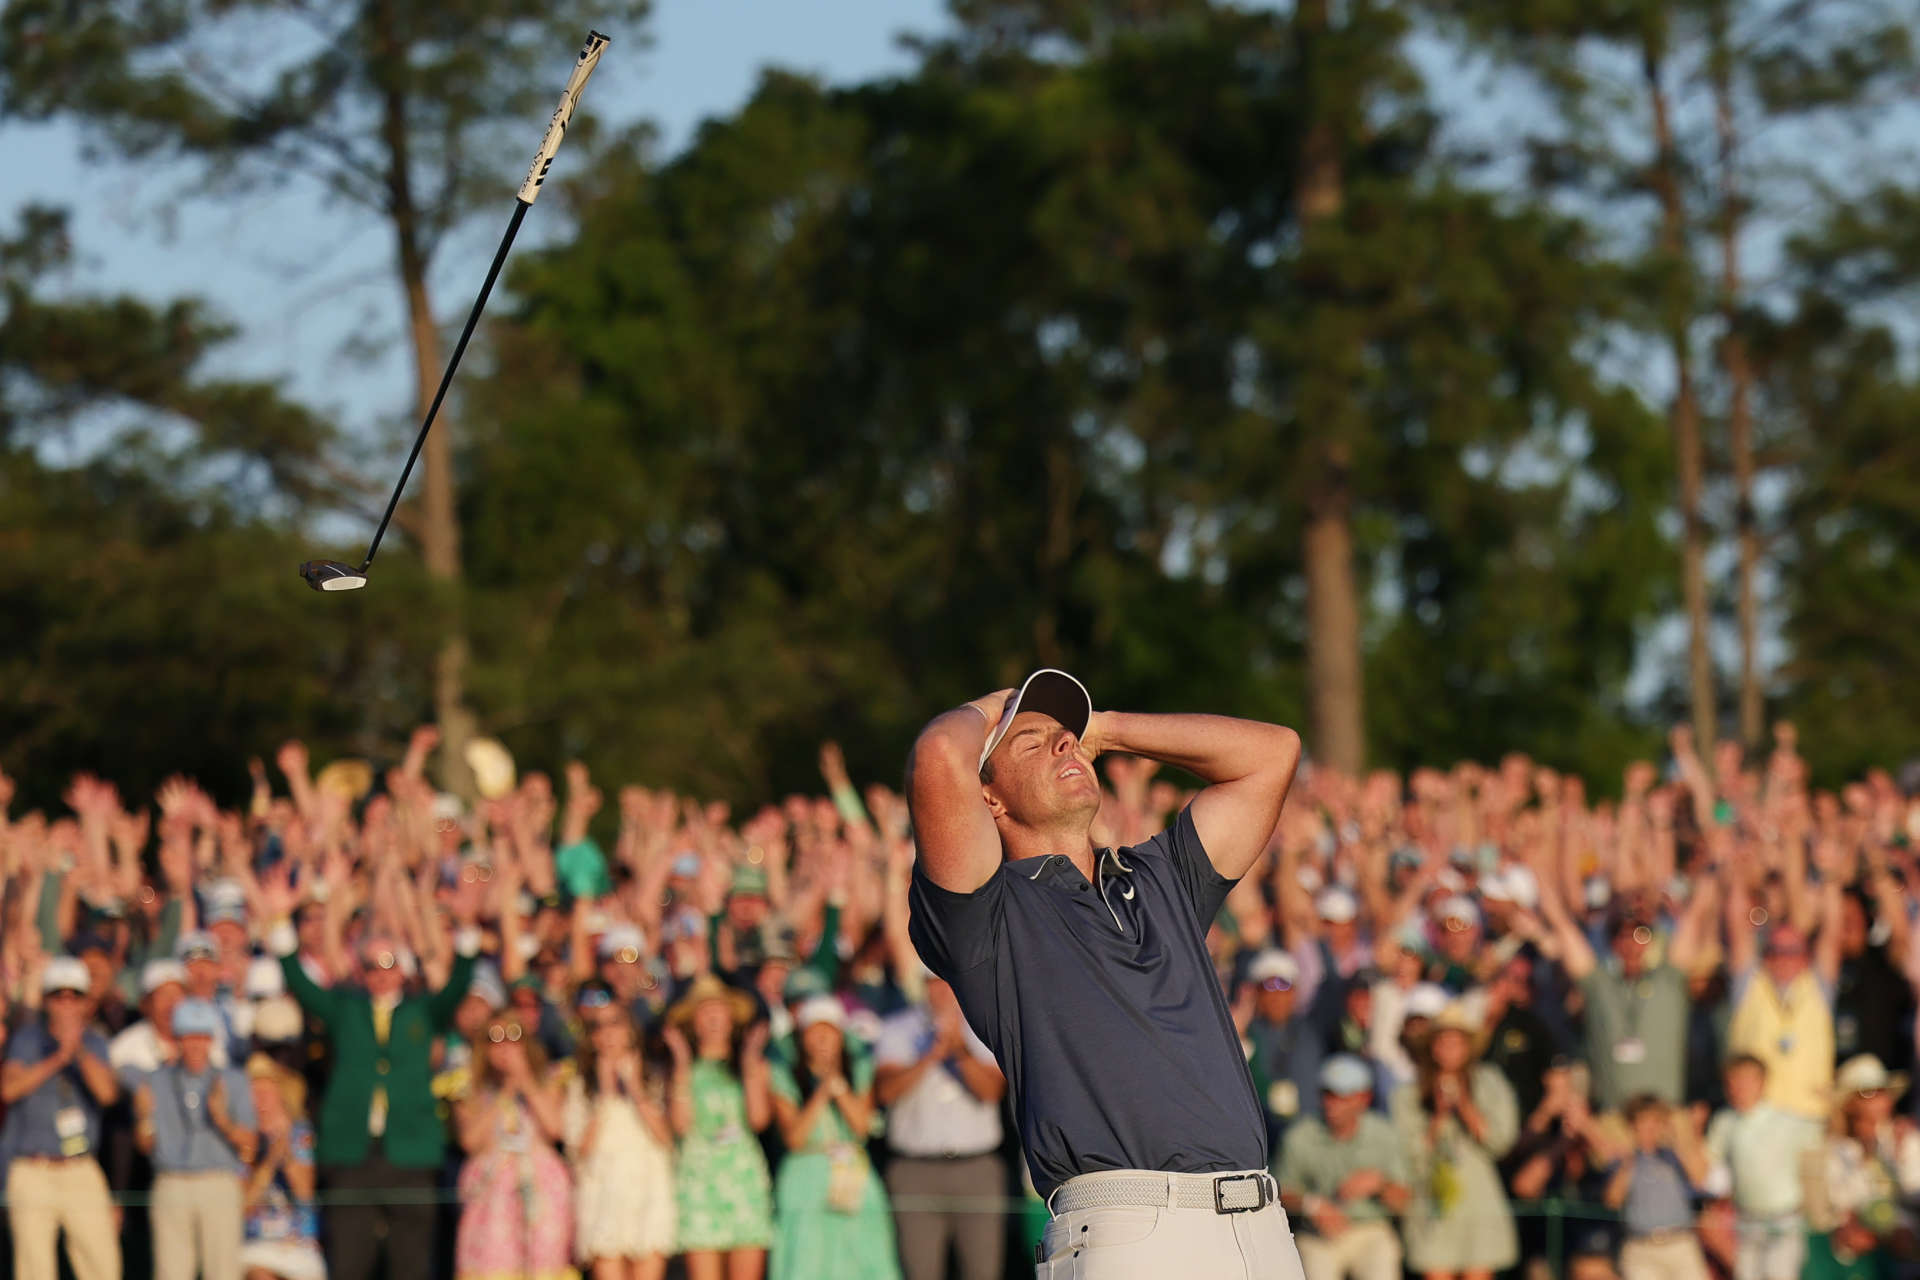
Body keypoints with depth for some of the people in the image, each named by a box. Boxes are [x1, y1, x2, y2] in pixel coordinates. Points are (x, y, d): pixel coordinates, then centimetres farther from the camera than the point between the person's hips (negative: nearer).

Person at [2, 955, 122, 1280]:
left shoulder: (95, 1043, 7)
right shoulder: (27, 1040, 1)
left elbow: (107, 1093, -11)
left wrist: (80, 1050, -26)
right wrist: (57, 1059, -27)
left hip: (82, 1175, 2)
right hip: (33, 1173, -2)